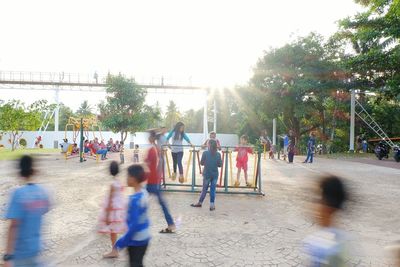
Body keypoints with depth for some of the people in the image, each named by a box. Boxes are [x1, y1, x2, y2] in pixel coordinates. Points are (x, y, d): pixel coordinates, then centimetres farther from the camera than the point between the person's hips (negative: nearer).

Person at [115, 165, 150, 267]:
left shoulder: (135, 199, -27)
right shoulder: (144, 193, -1)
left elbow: (134, 224, -25)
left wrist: (122, 241, -15)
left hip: (136, 240, -8)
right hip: (144, 237, 8)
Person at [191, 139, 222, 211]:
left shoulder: (205, 153, -10)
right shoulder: (218, 154, -4)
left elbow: (202, 163, -4)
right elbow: (220, 165, 0)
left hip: (207, 174, -1)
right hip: (215, 175, 1)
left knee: (204, 189, 12)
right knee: (213, 190, 7)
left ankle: (200, 203, 27)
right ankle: (212, 205, 10)